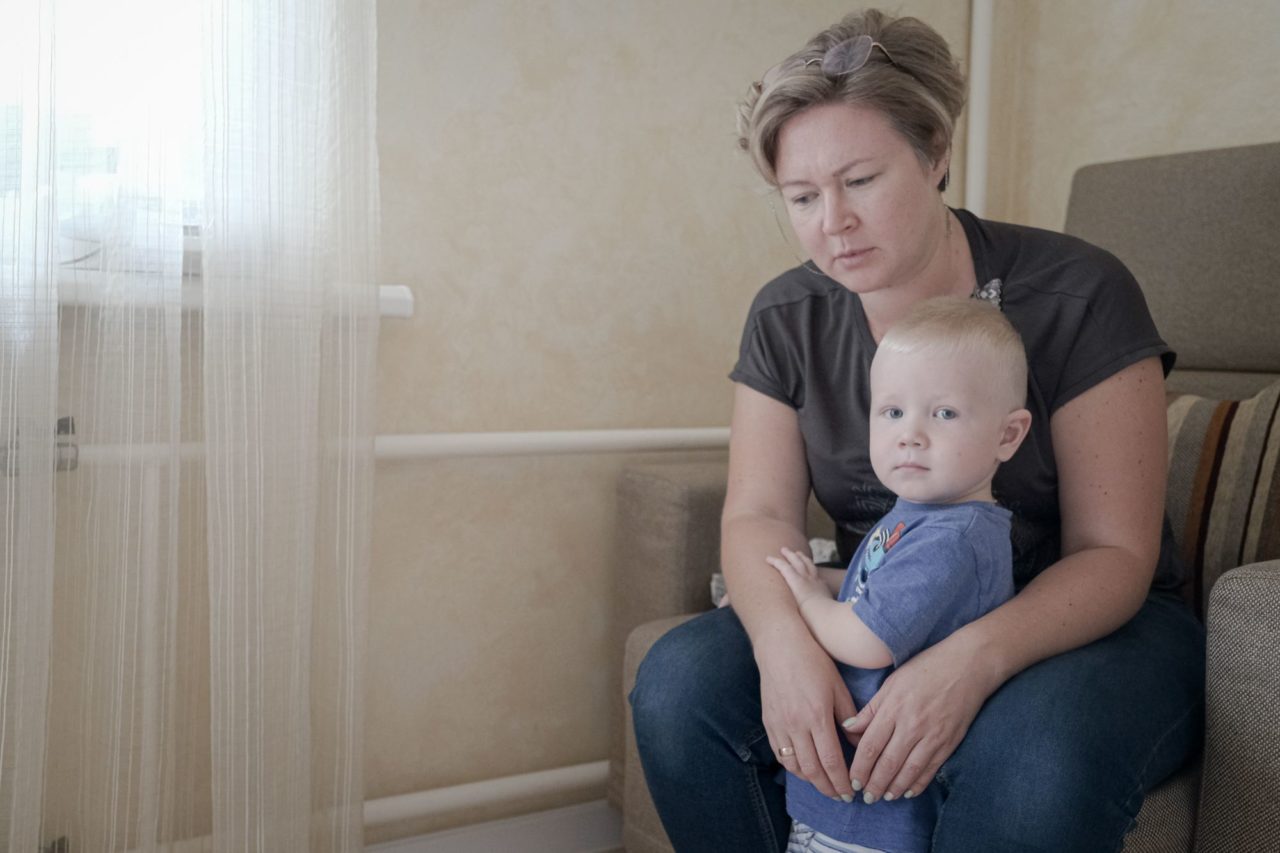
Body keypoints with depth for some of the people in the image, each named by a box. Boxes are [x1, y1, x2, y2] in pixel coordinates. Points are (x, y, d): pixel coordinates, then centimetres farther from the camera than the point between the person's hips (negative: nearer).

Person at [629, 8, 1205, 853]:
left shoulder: (1077, 293, -13)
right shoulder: (786, 318, -1)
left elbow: (1114, 553, -14)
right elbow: (759, 514, -6)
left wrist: (976, 657, -33)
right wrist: (784, 638, -29)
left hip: (1077, 618, -3)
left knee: (1033, 761, -38)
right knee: (677, 685, -20)